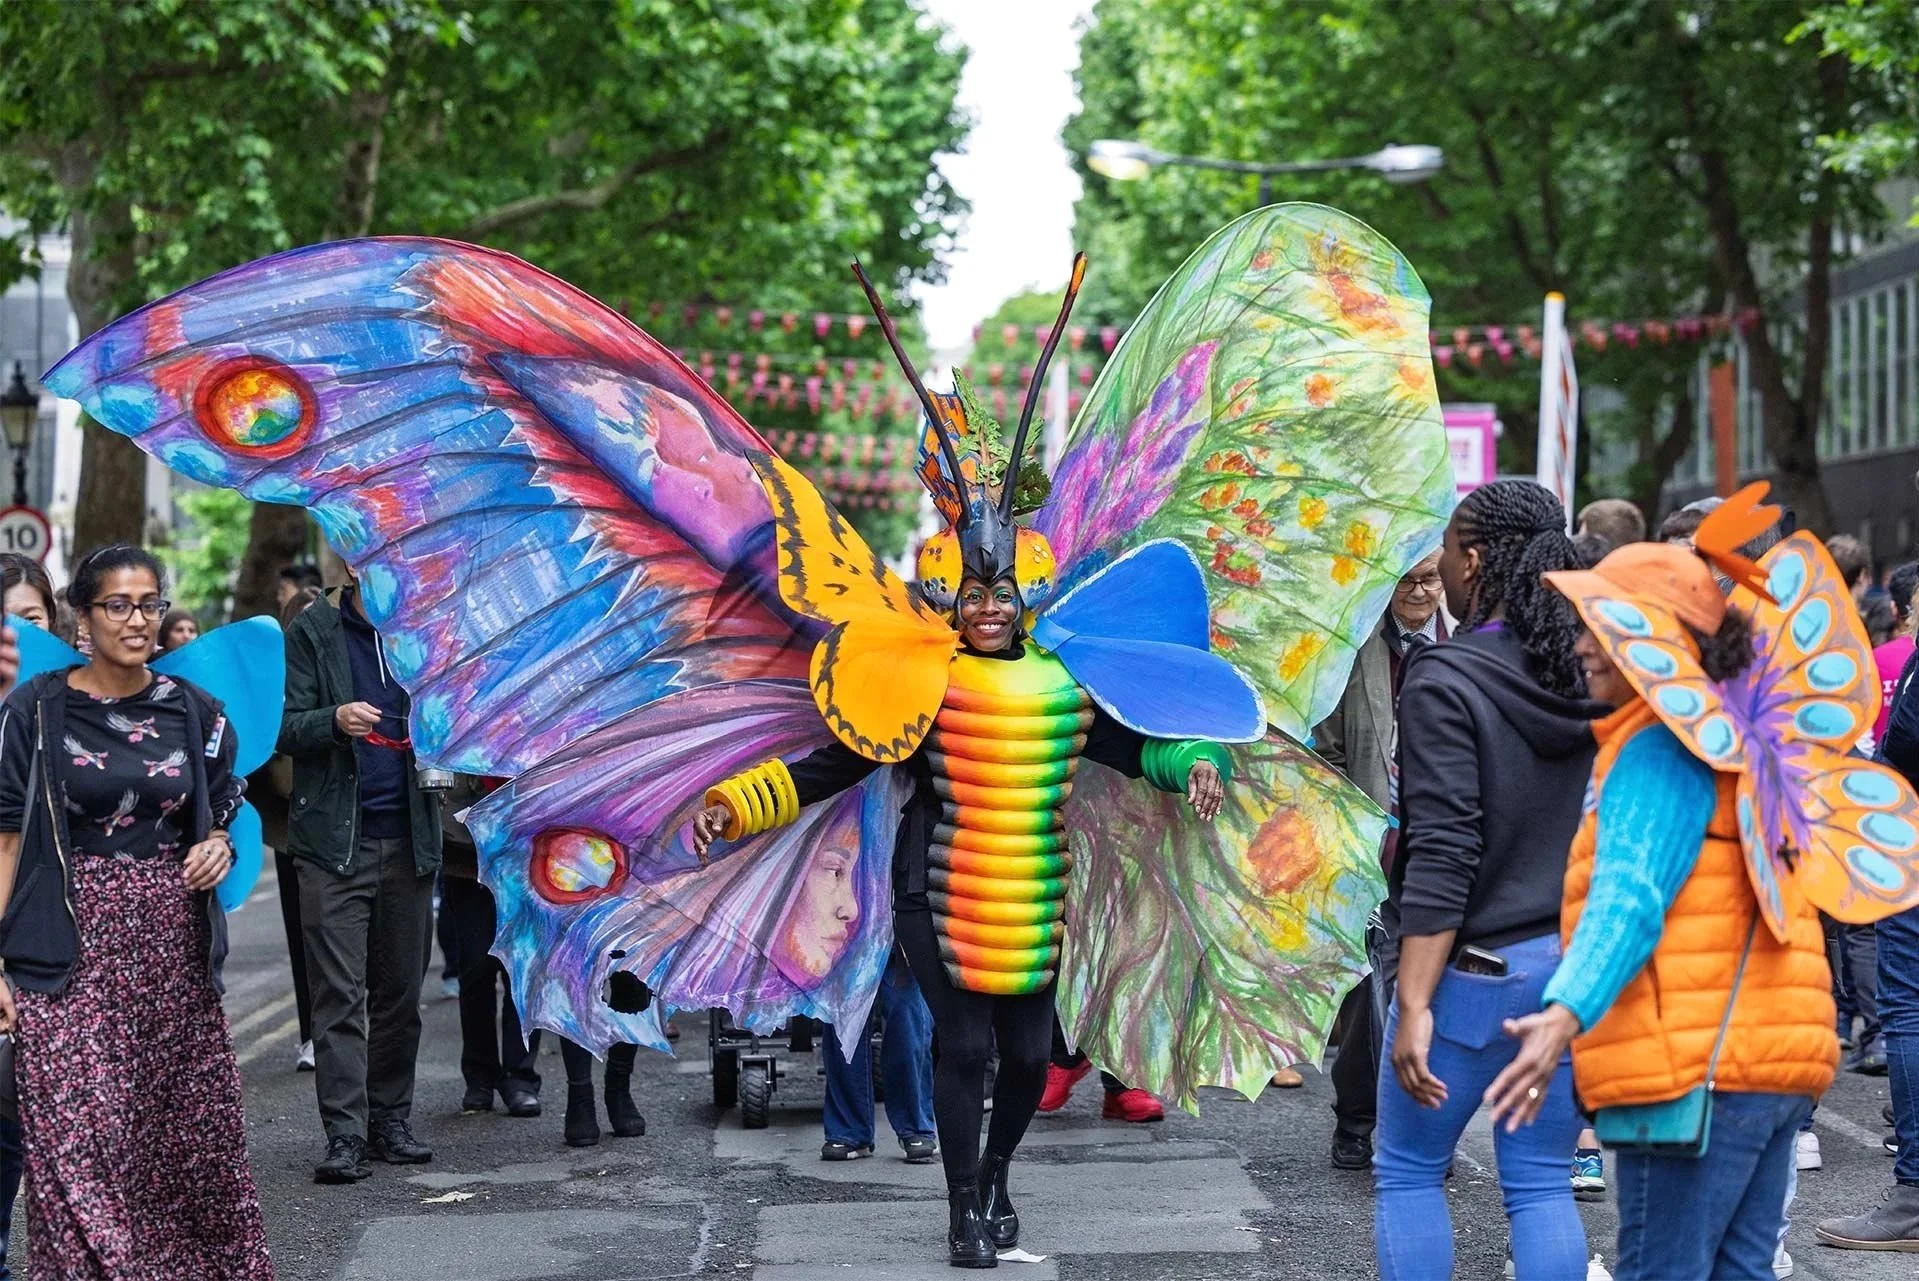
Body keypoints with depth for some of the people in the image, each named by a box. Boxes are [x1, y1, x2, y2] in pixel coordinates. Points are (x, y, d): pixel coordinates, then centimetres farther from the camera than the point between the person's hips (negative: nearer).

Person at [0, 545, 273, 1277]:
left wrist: (219, 845, -4)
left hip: (174, 954, 3)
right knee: (83, 1148, -8)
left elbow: (226, 813, 20)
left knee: (195, 1138, 3)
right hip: (73, 956, -3)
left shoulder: (192, 710, 9)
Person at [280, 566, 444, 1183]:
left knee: (401, 989, 8)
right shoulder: (313, 631, 0)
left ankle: (391, 1119, 16)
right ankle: (345, 1133, -7)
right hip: (335, 840, -4)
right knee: (339, 993, -6)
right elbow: (286, 727, -4)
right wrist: (335, 720, -24)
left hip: (409, 839, 4)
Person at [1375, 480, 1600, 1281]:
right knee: (1542, 1183, 9)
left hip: (1477, 968, -5)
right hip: (1576, 964, 6)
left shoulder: (1445, 682, -13)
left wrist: (1415, 1004, -18)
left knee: (1407, 1172, 10)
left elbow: (1443, 856, -18)